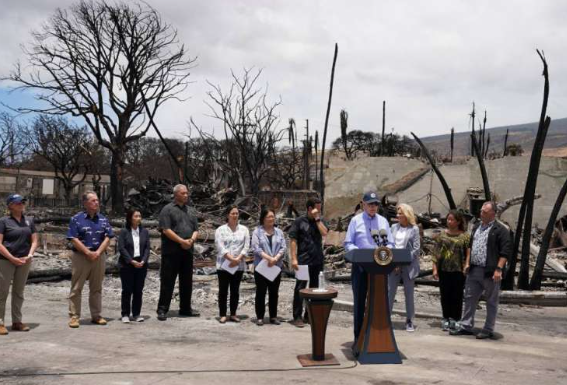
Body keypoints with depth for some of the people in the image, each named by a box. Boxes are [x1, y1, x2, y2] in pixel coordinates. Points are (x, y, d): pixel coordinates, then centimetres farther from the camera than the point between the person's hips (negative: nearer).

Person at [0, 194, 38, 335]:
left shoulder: (29, 221, 10)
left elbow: (34, 241, 9)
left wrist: (29, 255, -7)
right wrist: (13, 259, -15)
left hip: (24, 261, 4)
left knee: (19, 292, 11)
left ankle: (17, 321, 18)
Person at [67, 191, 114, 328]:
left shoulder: (103, 219, 9)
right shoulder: (76, 219, -3)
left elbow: (108, 237, 4)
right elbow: (73, 239, -9)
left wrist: (98, 252, -9)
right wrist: (88, 252, -14)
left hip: (99, 257, 4)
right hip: (81, 256, -4)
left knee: (96, 288, 10)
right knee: (76, 288, 0)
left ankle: (96, 315, 18)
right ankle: (74, 316, 5)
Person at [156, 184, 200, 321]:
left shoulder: (190, 211, 16)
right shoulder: (168, 209, -3)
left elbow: (196, 230, 15)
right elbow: (166, 230, -13)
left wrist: (191, 240, -7)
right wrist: (182, 241, -16)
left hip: (187, 251, 6)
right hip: (172, 251, -6)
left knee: (187, 281, 12)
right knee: (167, 281, -3)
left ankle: (185, 308, 22)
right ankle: (162, 309, 3)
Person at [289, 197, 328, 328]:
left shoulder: (320, 221, 10)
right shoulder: (299, 221, -2)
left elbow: (324, 232, -10)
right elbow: (293, 240, -6)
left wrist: (317, 218, -9)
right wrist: (294, 259, -13)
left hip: (317, 260, 5)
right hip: (303, 260, -5)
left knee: (314, 288, 11)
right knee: (300, 288, -3)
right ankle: (297, 317, 2)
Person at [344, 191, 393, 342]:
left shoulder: (383, 221, 10)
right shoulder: (356, 220, 2)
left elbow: (390, 243, 9)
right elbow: (348, 243, -1)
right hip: (360, 267, -2)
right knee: (359, 301, 4)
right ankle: (358, 336, 12)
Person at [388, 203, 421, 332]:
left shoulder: (414, 229, -2)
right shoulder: (394, 227, 9)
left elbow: (416, 249, -7)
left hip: (408, 265, -3)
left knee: (409, 294, 5)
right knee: (390, 292, 2)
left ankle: (410, 321, 14)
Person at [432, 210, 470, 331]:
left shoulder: (465, 236, 0)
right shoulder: (442, 235, 8)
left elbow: (468, 254, -3)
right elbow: (436, 253, 6)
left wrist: (466, 268, -10)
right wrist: (435, 268, 1)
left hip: (458, 271, -2)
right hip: (444, 270, 2)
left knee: (457, 296, 3)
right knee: (445, 295, 7)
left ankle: (455, 320, 13)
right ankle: (446, 319, 17)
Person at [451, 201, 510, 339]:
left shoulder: (500, 230, -9)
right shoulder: (476, 227, 14)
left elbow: (505, 252, -13)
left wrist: (498, 269, -20)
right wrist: (467, 263, 13)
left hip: (490, 272, -7)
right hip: (474, 270, 7)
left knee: (491, 302, 6)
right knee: (469, 298, 9)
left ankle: (488, 330, 14)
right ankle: (466, 327, 16)